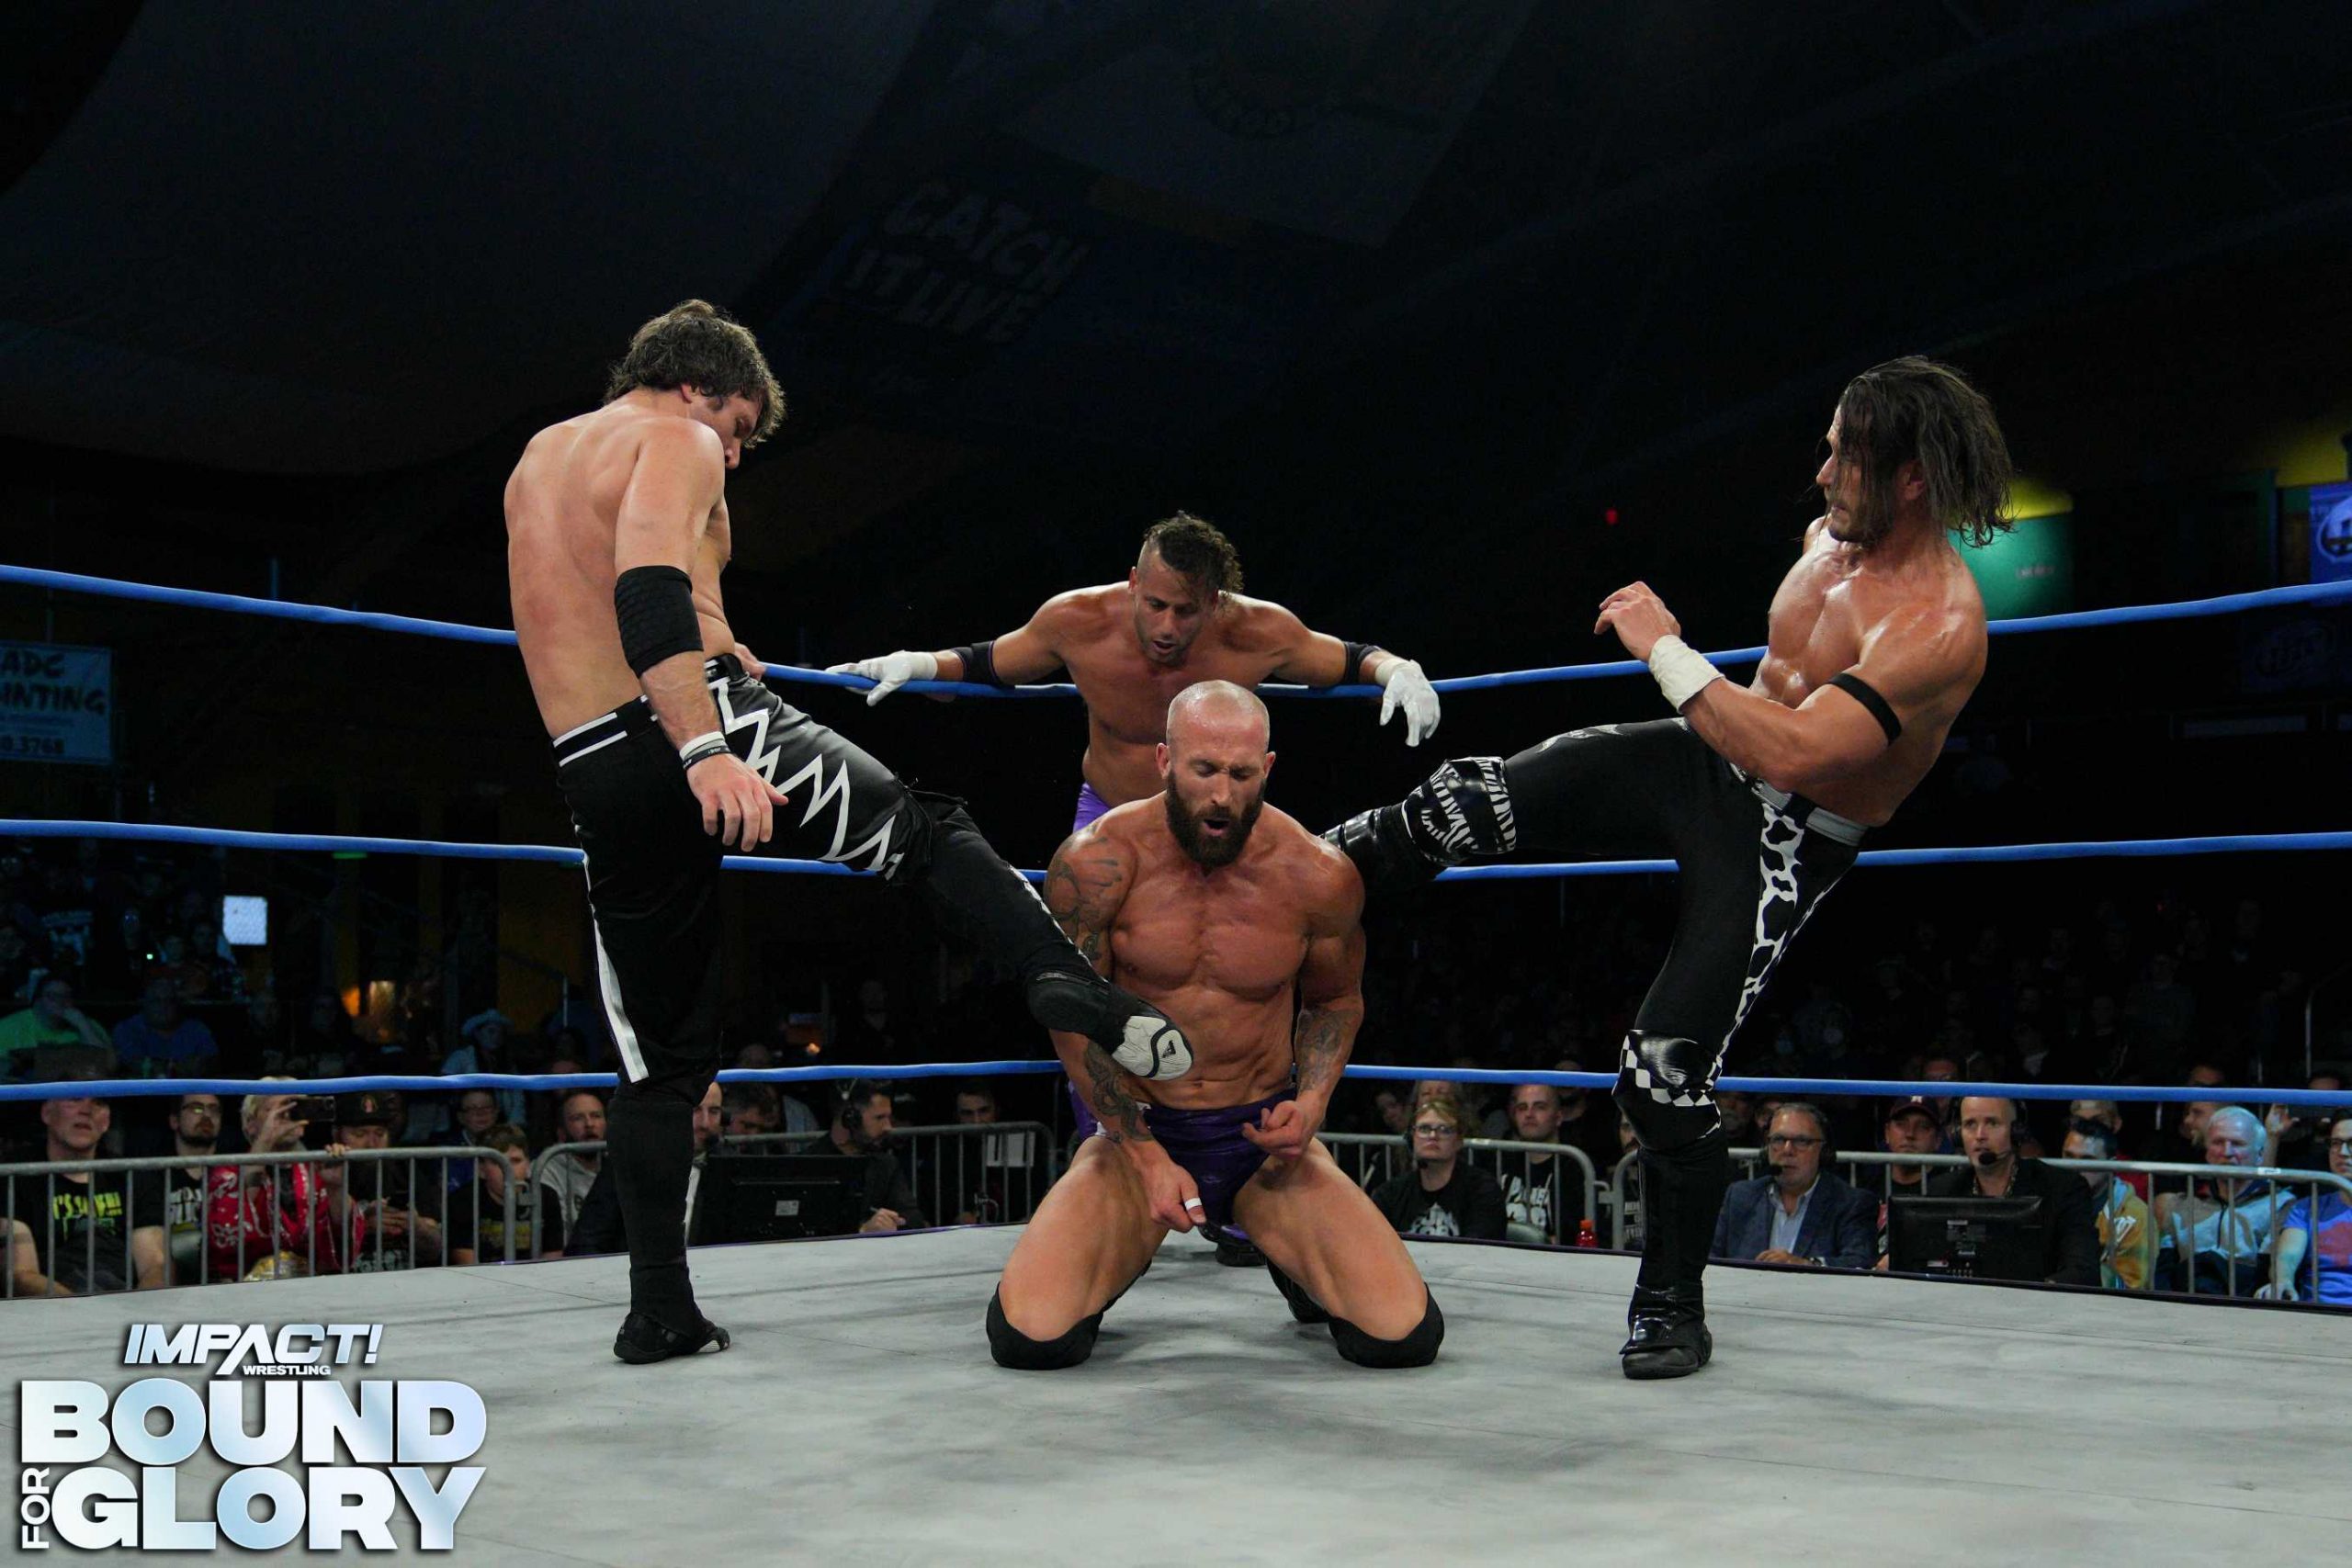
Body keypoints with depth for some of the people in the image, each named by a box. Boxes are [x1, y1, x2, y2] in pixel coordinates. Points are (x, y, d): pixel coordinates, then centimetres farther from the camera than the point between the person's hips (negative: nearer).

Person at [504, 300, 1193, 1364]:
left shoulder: (537, 459, 25)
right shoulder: (674, 441, 1)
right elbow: (648, 588, -20)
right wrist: (706, 749, -30)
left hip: (597, 775, 6)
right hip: (710, 729, -6)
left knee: (659, 1054, 13)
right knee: (931, 833, 7)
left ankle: (658, 1307, 11)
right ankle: (1070, 986, -19)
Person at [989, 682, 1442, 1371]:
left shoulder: (1318, 876, -9)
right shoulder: (1097, 862, -14)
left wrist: (1312, 1101, -9)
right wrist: (1147, 1159, -13)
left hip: (1263, 1136, 1)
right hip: (1134, 1130, -1)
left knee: (1403, 1337, -16)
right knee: (1030, 1339, -22)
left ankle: (1290, 1260, 20)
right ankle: (1123, 1259, 16)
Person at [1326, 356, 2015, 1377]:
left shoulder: (1941, 628, -27)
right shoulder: (1832, 535, -1)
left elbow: (1796, 756, -37)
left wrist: (1666, 651, -32)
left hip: (1786, 844, -7)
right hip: (1707, 761, 7)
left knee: (1664, 1077, -12)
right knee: (1472, 801, -12)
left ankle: (1673, 1309, 10)